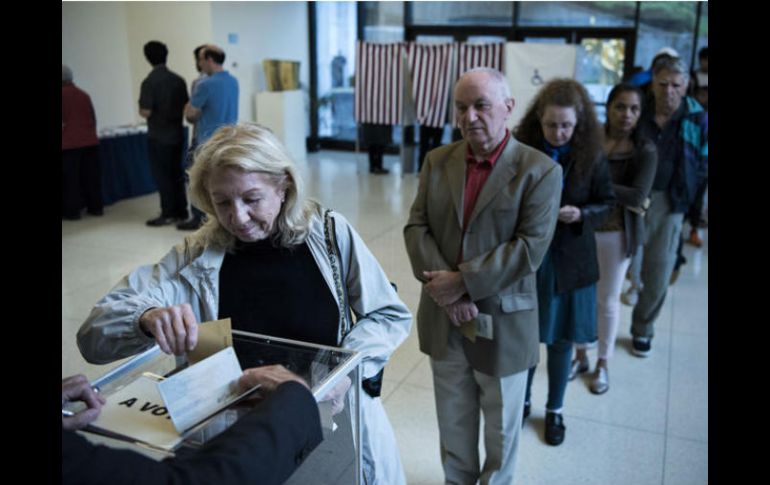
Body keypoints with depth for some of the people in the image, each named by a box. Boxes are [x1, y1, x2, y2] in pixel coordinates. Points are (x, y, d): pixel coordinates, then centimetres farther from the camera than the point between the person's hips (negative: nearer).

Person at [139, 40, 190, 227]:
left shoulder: (150, 81, -14)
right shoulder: (178, 79, 3)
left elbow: (146, 112, -17)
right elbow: (186, 107, 7)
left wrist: (140, 110, 4)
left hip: (158, 136, -5)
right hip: (177, 134, 6)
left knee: (161, 175, 2)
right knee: (176, 173, 12)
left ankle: (168, 214, 5)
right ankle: (181, 211, 17)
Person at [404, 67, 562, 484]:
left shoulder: (540, 170, -11)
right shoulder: (437, 161, 2)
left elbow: (530, 247, -18)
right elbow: (416, 227, -3)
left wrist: (462, 282, -21)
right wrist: (442, 285, -17)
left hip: (502, 321, -3)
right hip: (443, 316, 4)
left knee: (500, 425, 18)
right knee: (453, 419, 21)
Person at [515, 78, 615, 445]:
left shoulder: (591, 156, -8)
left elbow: (607, 203, 1)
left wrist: (581, 214, -18)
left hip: (570, 261, 1)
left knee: (561, 338, 13)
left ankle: (554, 410, 34)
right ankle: (523, 401, 37)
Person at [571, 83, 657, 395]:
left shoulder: (645, 150, -9)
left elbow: (638, 196, -18)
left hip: (616, 235, -1)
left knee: (607, 300, 12)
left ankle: (602, 364, 31)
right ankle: (580, 356, 33)